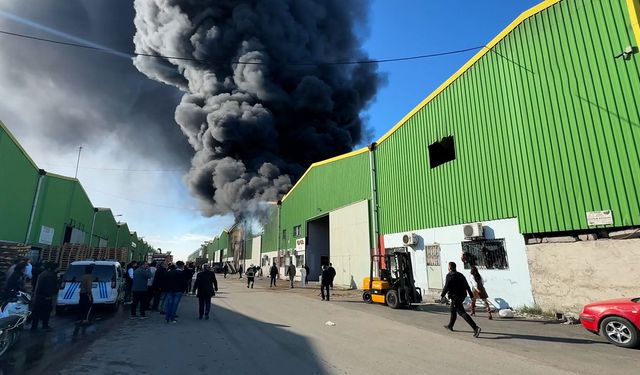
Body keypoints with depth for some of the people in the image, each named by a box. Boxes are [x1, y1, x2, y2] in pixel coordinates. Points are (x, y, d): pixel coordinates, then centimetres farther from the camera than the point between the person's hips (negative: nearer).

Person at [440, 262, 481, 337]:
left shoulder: (449, 275, -13)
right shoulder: (460, 275, 12)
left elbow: (446, 287, -15)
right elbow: (467, 286, 12)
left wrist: (442, 295, -2)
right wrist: (471, 295, 15)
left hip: (455, 297, -9)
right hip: (462, 296, 9)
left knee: (462, 313, -9)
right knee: (453, 310, 24)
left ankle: (475, 328, -18)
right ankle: (450, 326, 38)